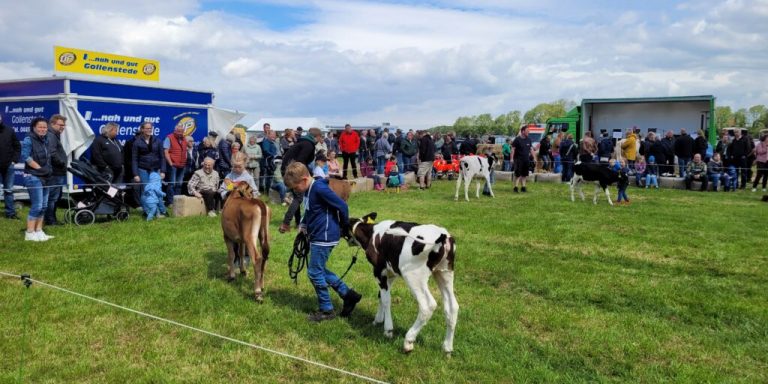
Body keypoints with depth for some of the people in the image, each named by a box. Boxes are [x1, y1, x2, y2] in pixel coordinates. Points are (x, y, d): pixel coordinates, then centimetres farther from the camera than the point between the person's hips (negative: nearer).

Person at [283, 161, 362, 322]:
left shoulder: (320, 189, -22)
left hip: (324, 237, -10)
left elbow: (342, 206, -22)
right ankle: (348, 294, 24)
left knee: (314, 273, -2)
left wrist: (345, 228, -9)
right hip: (318, 236, 10)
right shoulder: (309, 190, 8)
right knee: (320, 270, 17)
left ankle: (326, 310, 12)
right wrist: (303, 225, 6)